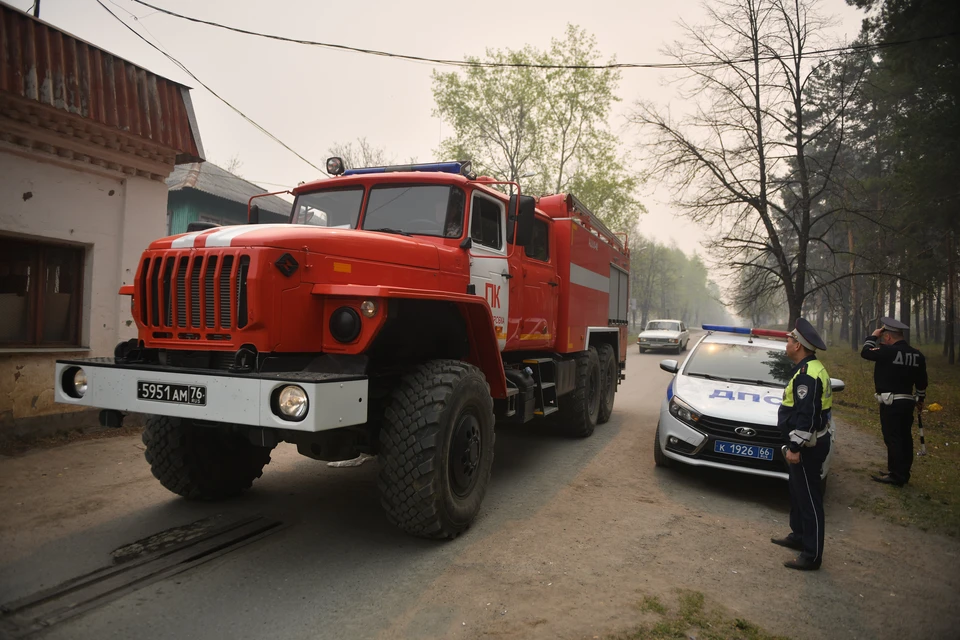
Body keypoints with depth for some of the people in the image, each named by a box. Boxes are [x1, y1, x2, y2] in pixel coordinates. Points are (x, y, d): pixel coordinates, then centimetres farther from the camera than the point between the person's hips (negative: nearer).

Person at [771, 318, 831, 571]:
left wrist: (795, 447, -24)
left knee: (809, 498, -3)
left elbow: (806, 415, -27)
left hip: (808, 445, -11)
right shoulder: (810, 368, 12)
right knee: (798, 491, 22)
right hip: (806, 443, 11)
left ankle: (812, 555, 5)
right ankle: (798, 536, 37)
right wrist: (794, 444, 23)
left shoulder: (807, 374, -23)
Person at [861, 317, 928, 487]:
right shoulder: (918, 355, 7)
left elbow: (865, 352, -6)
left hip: (891, 403, -8)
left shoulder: (888, 351, -18)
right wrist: (920, 400, 26)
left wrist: (874, 336, 6)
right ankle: (903, 473, 23)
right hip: (907, 402, 8)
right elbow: (921, 381, 14)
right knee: (904, 438, 13)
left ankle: (896, 476, 2)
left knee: (892, 438, -2)